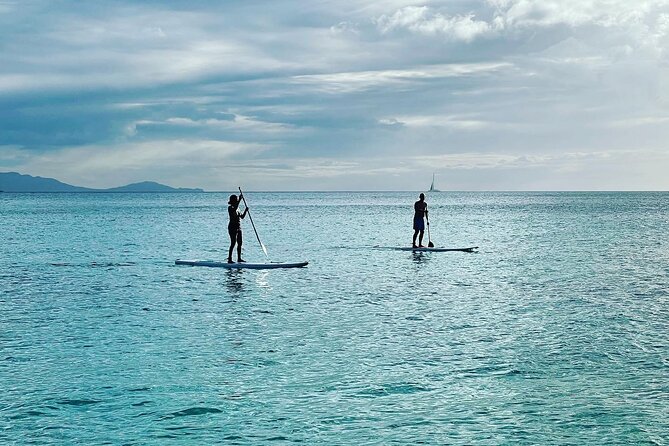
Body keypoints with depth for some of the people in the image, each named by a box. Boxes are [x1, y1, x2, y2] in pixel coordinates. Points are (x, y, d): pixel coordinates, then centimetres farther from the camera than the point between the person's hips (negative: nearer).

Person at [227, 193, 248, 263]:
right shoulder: (230, 208, -9)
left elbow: (242, 216, 19)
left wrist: (245, 210, 2)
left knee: (239, 243, 8)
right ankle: (229, 259, -8)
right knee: (233, 243, -10)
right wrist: (239, 200, -33)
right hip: (232, 227, -9)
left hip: (238, 228, 9)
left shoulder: (236, 208, 17)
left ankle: (239, 258, 14)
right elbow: (234, 209, -32)